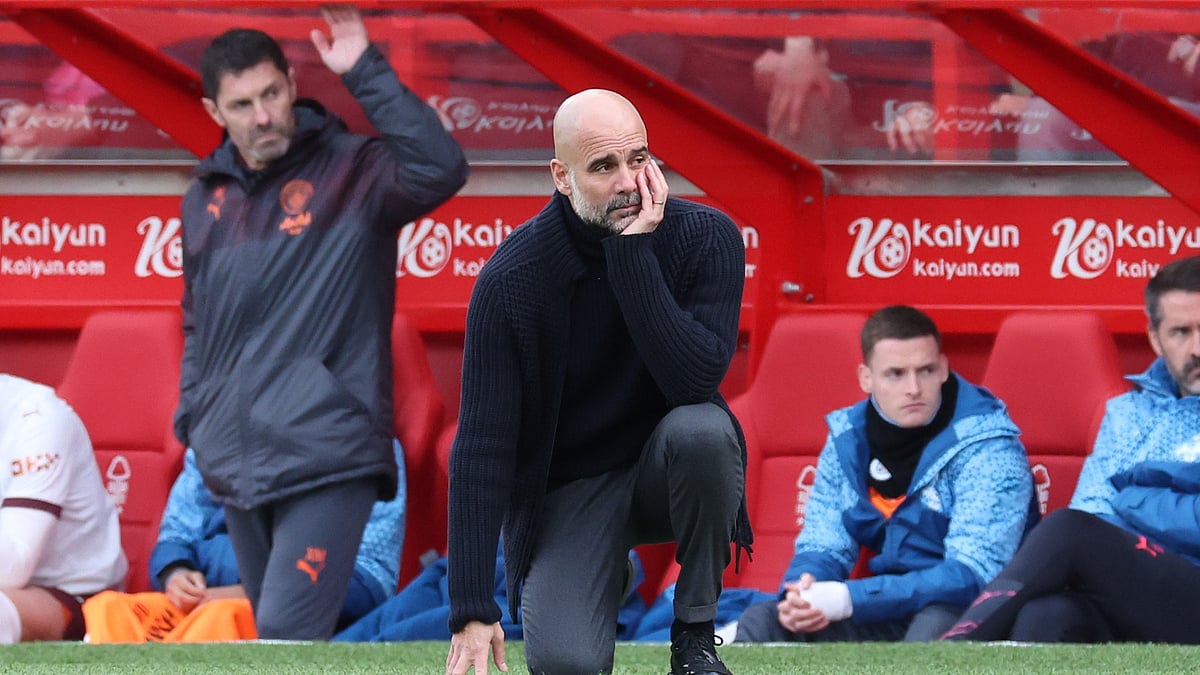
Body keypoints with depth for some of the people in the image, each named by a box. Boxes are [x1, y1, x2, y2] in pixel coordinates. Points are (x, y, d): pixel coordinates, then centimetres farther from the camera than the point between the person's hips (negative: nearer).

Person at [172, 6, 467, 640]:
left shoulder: (350, 171, -5)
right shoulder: (206, 198, 13)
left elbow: (440, 171, -26)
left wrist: (366, 75, -26)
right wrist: (191, 414, 15)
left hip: (327, 459, -7)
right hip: (235, 463, 7)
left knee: (287, 633, -19)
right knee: (277, 633, 14)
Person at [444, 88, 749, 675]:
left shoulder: (704, 237, -15)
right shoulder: (512, 279, -18)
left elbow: (697, 379, -29)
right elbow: (482, 445, -18)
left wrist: (634, 254, -33)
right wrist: (472, 612, -23)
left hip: (668, 471, 1)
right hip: (569, 488, -1)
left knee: (701, 428, -35)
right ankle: (604, 574, 14)